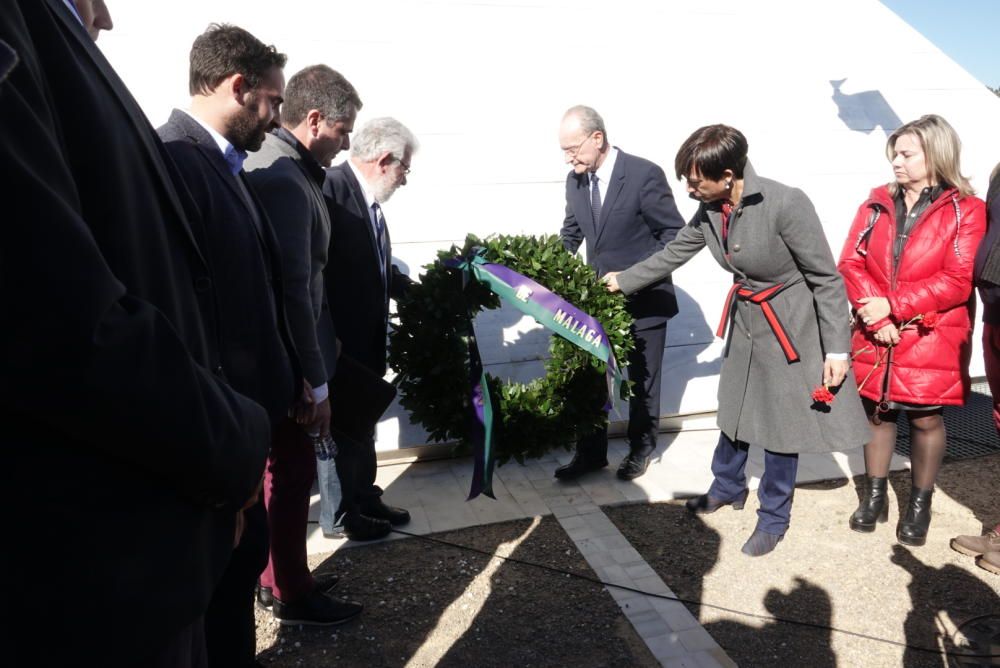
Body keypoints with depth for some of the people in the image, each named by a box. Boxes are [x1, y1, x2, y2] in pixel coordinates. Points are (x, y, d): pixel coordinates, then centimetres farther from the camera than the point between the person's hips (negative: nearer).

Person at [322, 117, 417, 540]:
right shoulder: (330, 188, -19)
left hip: (367, 339, 9)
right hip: (339, 343, -9)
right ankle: (339, 513, 25)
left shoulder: (369, 199, 8)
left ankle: (365, 498, 36)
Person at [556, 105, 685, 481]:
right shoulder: (575, 180, 0)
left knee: (641, 381, 12)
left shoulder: (644, 175, -17)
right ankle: (591, 453, 24)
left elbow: (676, 235, -12)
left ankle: (640, 450, 33)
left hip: (644, 299, -4)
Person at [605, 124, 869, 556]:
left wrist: (836, 348, -18)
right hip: (744, 322, 6)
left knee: (781, 423, 7)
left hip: (791, 330, -6)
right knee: (735, 411, 21)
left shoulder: (786, 204, -28)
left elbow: (827, 278, -20)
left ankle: (773, 517, 29)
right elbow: (675, 253, 10)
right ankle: (728, 487, 45)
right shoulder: (710, 210, -8)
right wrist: (624, 280, 16)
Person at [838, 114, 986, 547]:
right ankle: (874, 495, 28)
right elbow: (851, 263, -3)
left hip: (930, 341, -3)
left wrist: (893, 305, -18)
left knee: (926, 419, 6)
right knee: (877, 413, 12)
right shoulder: (876, 204, 6)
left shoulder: (965, 211, -4)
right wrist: (875, 316, -15)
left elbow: (957, 281, -13)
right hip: (876, 337, 3)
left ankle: (920, 504, 25)